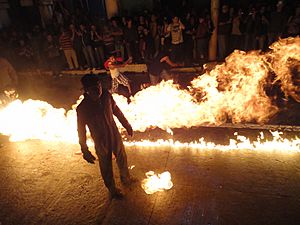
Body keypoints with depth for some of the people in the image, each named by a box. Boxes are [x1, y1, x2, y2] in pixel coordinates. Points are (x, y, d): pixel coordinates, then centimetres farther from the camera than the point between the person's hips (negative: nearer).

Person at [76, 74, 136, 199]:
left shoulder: (106, 95, -16)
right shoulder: (82, 108, -26)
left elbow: (116, 111, 0)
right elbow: (81, 131, -15)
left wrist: (126, 125, 11)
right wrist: (85, 151, -9)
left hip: (115, 135, 4)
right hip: (101, 142, -4)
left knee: (122, 158, 26)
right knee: (106, 167, 18)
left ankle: (126, 179, 57)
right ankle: (113, 190, 46)